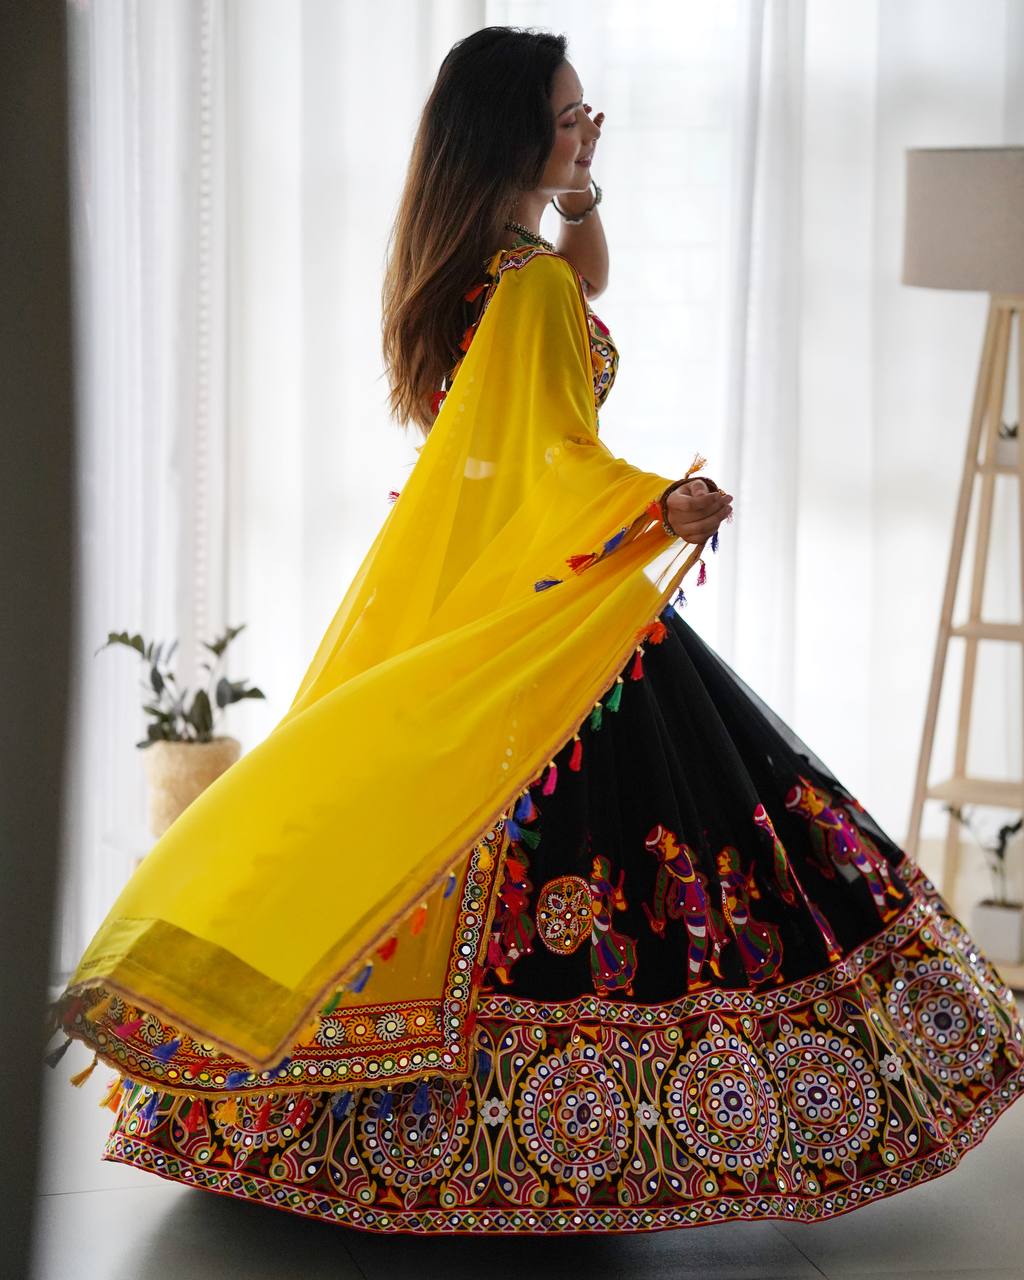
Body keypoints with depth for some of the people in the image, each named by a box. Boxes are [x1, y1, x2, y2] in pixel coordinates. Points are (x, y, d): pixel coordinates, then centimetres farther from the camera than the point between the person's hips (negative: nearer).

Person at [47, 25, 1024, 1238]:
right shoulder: (527, 285, -19)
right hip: (539, 609, -10)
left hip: (448, 596, 10)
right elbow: (555, 461, -24)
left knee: (451, 862, 15)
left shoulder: (464, 262, 10)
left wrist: (578, 193, 12)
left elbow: (580, 287, 28)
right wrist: (660, 505, -40)